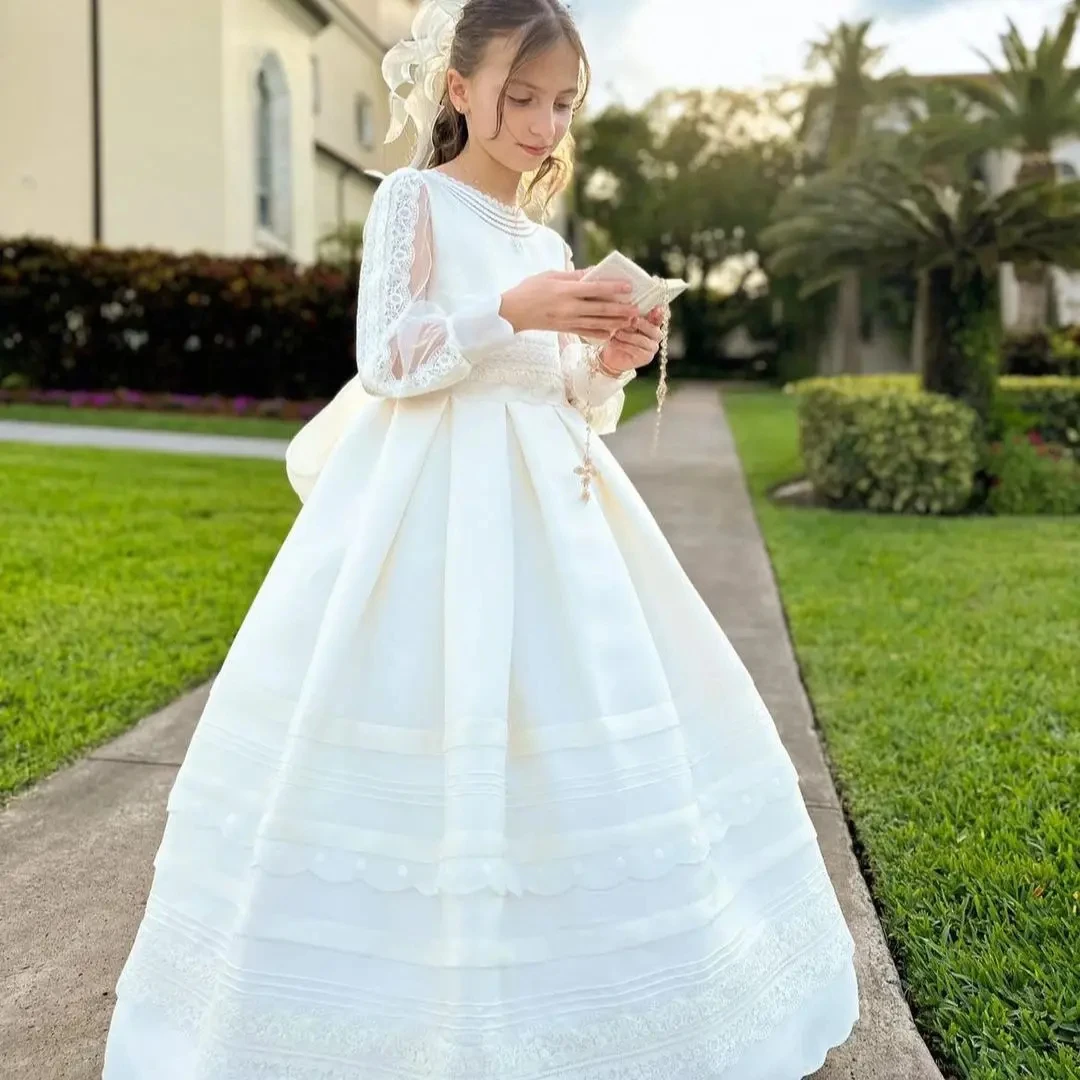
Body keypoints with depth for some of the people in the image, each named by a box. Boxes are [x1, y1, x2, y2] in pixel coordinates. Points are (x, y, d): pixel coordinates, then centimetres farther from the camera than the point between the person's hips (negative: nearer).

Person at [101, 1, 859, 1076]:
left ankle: (557, 991, 21)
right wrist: (510, 311, -19)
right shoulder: (414, 199, 1)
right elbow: (385, 359, -9)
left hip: (545, 502, 7)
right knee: (437, 743, -7)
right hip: (437, 507, -6)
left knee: (569, 730, 5)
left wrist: (609, 363, -2)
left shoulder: (547, 242, 18)